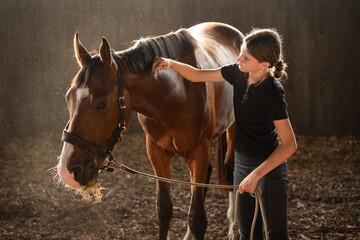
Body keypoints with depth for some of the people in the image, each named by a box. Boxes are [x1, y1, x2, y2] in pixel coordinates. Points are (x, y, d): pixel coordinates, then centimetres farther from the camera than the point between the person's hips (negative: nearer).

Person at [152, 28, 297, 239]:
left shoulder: (272, 92, -26)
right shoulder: (238, 73, -5)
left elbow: (289, 144, -27)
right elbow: (197, 76, 8)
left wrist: (256, 175, -31)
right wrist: (171, 64, -11)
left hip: (269, 166, -8)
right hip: (242, 163, 8)